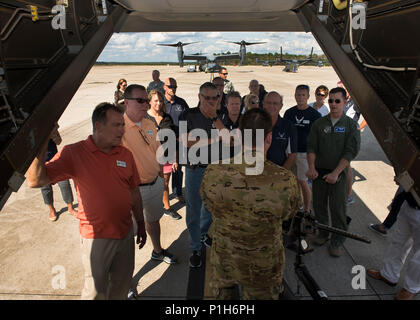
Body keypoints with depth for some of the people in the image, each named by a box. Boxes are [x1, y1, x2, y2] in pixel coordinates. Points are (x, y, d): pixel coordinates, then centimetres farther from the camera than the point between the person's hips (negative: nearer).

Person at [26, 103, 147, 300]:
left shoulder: (125, 154, -1)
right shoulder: (74, 153, -13)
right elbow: (36, 181, -21)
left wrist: (140, 224, 12)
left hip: (125, 233, 4)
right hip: (96, 237, -4)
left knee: (122, 283, 21)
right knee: (96, 290, 13)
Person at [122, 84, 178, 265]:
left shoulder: (150, 125, 3)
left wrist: (161, 176, 15)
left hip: (155, 183, 7)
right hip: (134, 188, -7)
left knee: (153, 219, 26)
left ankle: (157, 251, 49)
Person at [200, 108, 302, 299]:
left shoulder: (212, 173, -25)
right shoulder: (285, 181, -30)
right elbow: (289, 213, -8)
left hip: (223, 262, 1)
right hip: (263, 268, -1)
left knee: (222, 293, 31)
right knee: (260, 295, 29)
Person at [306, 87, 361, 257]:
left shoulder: (350, 125, -2)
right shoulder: (319, 123, 5)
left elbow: (351, 151, -8)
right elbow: (311, 147, 1)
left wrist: (335, 173, -15)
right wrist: (311, 167, -13)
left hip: (338, 173, -2)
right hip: (318, 171, 3)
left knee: (337, 208, 1)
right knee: (318, 205, 10)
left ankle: (336, 242, 18)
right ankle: (323, 233, 30)